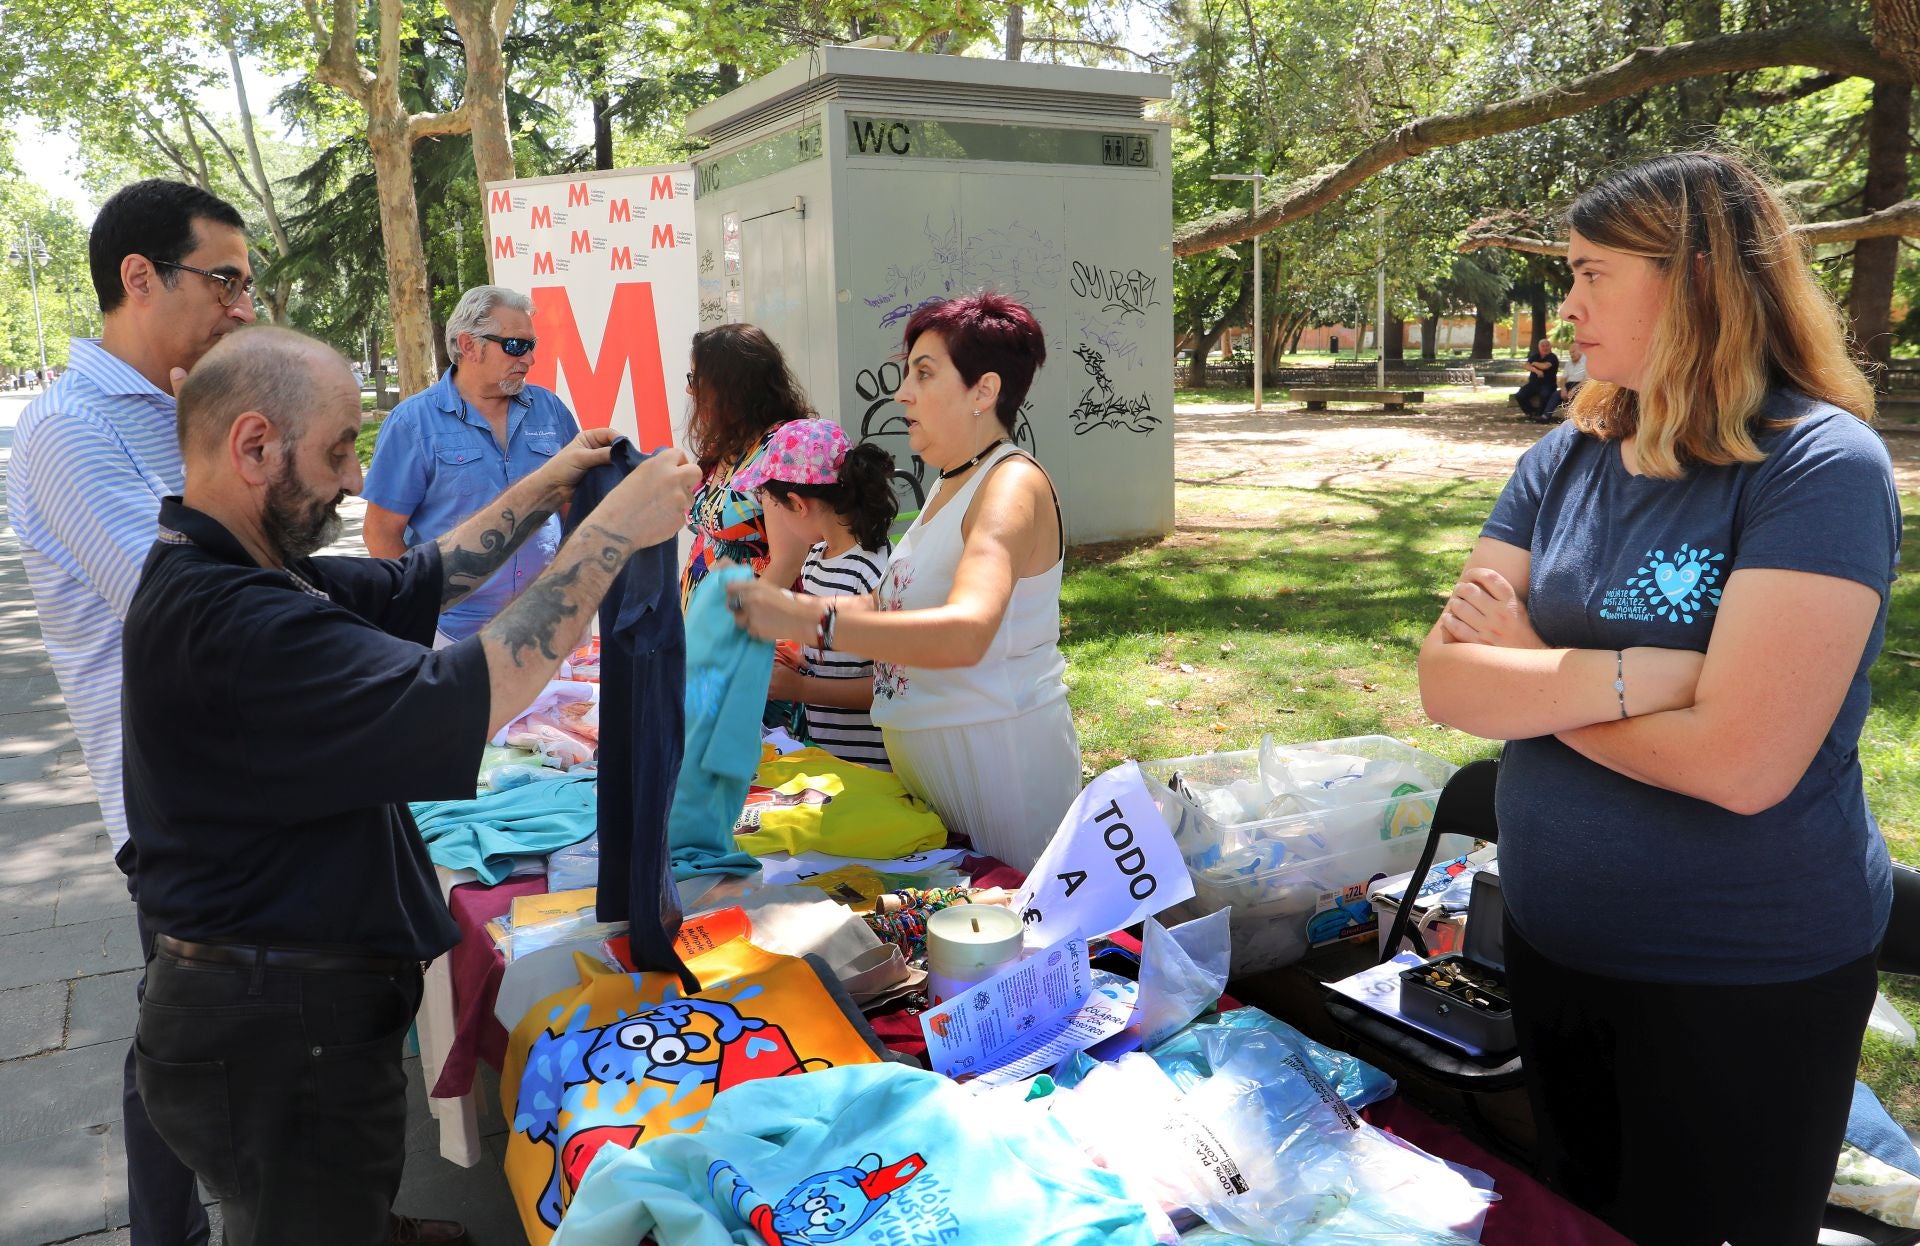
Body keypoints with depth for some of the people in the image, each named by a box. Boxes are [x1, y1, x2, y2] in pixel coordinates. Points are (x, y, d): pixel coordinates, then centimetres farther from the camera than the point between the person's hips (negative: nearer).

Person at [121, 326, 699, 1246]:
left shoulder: (249, 574, 5)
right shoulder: (222, 623, -29)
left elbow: (421, 580, 14)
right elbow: (461, 700, -34)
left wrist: (547, 488, 4)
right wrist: (612, 532, -28)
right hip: (277, 1033, -9)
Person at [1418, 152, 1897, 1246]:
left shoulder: (1823, 467, -18)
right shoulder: (1566, 461, 0)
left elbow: (1739, 762, -28)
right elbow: (1445, 681, -9)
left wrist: (1528, 666, -16)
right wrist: (1620, 677, -24)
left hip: (1746, 984, -5)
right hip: (1552, 942, 6)